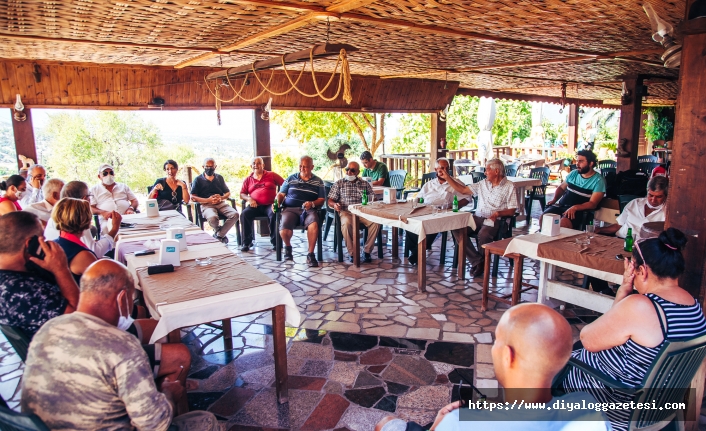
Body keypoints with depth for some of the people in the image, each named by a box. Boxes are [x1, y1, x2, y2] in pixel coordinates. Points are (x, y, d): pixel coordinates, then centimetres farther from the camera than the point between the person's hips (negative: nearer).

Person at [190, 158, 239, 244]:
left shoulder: (219, 178, 20)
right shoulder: (198, 179, 9)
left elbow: (228, 193, 20)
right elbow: (193, 197, 0)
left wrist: (221, 198, -4)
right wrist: (208, 200, -13)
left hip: (221, 203, 4)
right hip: (206, 205, -3)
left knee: (235, 214, -27)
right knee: (212, 217, -38)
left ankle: (218, 235, -10)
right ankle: (222, 233, -5)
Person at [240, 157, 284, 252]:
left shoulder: (271, 175, 14)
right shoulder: (248, 179, 21)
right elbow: (242, 194, 17)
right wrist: (249, 199, -5)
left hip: (269, 205, -2)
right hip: (255, 206, 2)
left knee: (274, 214, -34)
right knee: (244, 214, -27)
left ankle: (275, 241, -20)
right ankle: (247, 242, -17)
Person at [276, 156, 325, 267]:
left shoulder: (318, 182, 14)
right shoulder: (291, 178, 18)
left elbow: (321, 200, 7)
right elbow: (281, 194, 18)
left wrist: (312, 203, -13)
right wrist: (277, 202, -4)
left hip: (309, 210, -1)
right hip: (290, 209, 1)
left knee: (314, 223, -37)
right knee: (284, 230, -29)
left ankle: (310, 255, -23)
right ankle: (288, 247, 7)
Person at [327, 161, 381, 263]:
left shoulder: (365, 184, 17)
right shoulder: (339, 184, 14)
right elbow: (330, 201, 9)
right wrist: (334, 205, -14)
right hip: (346, 212, -1)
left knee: (376, 222, -28)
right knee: (346, 223, -37)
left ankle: (367, 251, -15)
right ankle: (352, 252, -22)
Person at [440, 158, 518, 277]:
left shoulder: (509, 187, 2)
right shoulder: (483, 184, 17)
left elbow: (512, 210, -1)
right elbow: (463, 190, 16)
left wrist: (498, 213, -21)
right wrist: (447, 177, 11)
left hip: (494, 221, -5)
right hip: (477, 218, 5)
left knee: (483, 235, -38)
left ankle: (482, 261, -6)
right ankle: (477, 261, -19)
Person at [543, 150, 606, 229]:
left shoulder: (598, 180, -4)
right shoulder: (574, 173, 12)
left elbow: (593, 204, -11)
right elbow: (561, 188, 23)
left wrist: (575, 207, -27)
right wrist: (554, 199, 3)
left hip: (579, 210, -5)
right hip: (561, 205, 5)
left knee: (563, 223, -36)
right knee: (544, 217, -23)